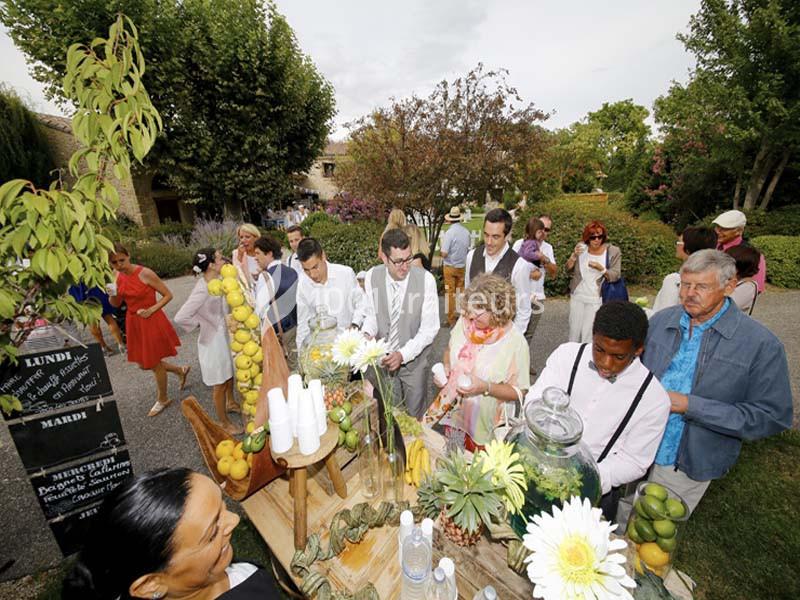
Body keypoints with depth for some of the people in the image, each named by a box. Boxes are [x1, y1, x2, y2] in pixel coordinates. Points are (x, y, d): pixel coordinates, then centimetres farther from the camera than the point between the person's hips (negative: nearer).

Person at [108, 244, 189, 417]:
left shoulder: (145, 273, -18)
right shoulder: (118, 276, 1)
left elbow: (168, 295, -13)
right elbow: (115, 304, 10)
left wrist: (151, 310, -21)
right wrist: (112, 294, -10)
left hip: (151, 322, -7)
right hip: (134, 323, 7)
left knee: (154, 363, 7)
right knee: (143, 363, 16)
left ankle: (162, 400, 28)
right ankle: (181, 370, 38)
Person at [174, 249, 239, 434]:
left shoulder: (214, 281, -4)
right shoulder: (202, 291, -29)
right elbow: (180, 317, -30)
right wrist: (202, 323, -17)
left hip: (225, 335, 8)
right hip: (213, 340, -8)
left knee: (230, 372, 28)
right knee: (220, 384, 10)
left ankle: (230, 402, 54)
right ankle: (224, 423, 30)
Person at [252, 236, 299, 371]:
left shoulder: (265, 276, -16)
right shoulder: (293, 273, 1)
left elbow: (260, 309, -18)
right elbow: (296, 300, 6)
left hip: (274, 331, -6)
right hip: (294, 326, 6)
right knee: (294, 369, 16)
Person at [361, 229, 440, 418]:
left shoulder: (425, 279, -19)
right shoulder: (372, 276, -11)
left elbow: (429, 328, -16)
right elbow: (371, 314, 2)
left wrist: (403, 354, -24)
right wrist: (367, 334, -18)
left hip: (413, 359, -2)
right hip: (383, 358, 2)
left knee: (415, 417, 20)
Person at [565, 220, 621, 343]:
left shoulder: (613, 252, -8)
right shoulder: (581, 247, -2)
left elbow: (615, 276, -9)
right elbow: (568, 269, 0)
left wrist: (600, 268, -27)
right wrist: (574, 255, -18)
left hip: (596, 299, -3)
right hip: (577, 296, 3)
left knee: (588, 333, -5)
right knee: (574, 330, 12)